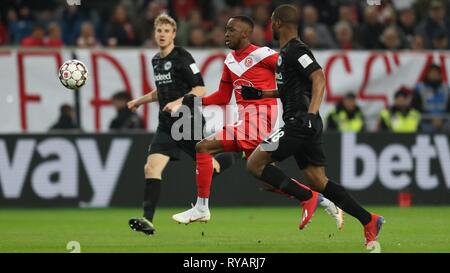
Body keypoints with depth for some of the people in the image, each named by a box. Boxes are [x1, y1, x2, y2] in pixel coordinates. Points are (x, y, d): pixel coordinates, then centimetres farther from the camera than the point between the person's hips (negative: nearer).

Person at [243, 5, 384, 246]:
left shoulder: (295, 50, -11)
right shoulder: (286, 52, 20)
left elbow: (318, 78, -24)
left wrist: (311, 112, -34)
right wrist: (259, 94, 28)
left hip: (300, 123, -10)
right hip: (303, 126, 10)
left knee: (255, 163, -8)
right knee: (319, 182, 6)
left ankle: (308, 199, -12)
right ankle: (369, 220, 2)